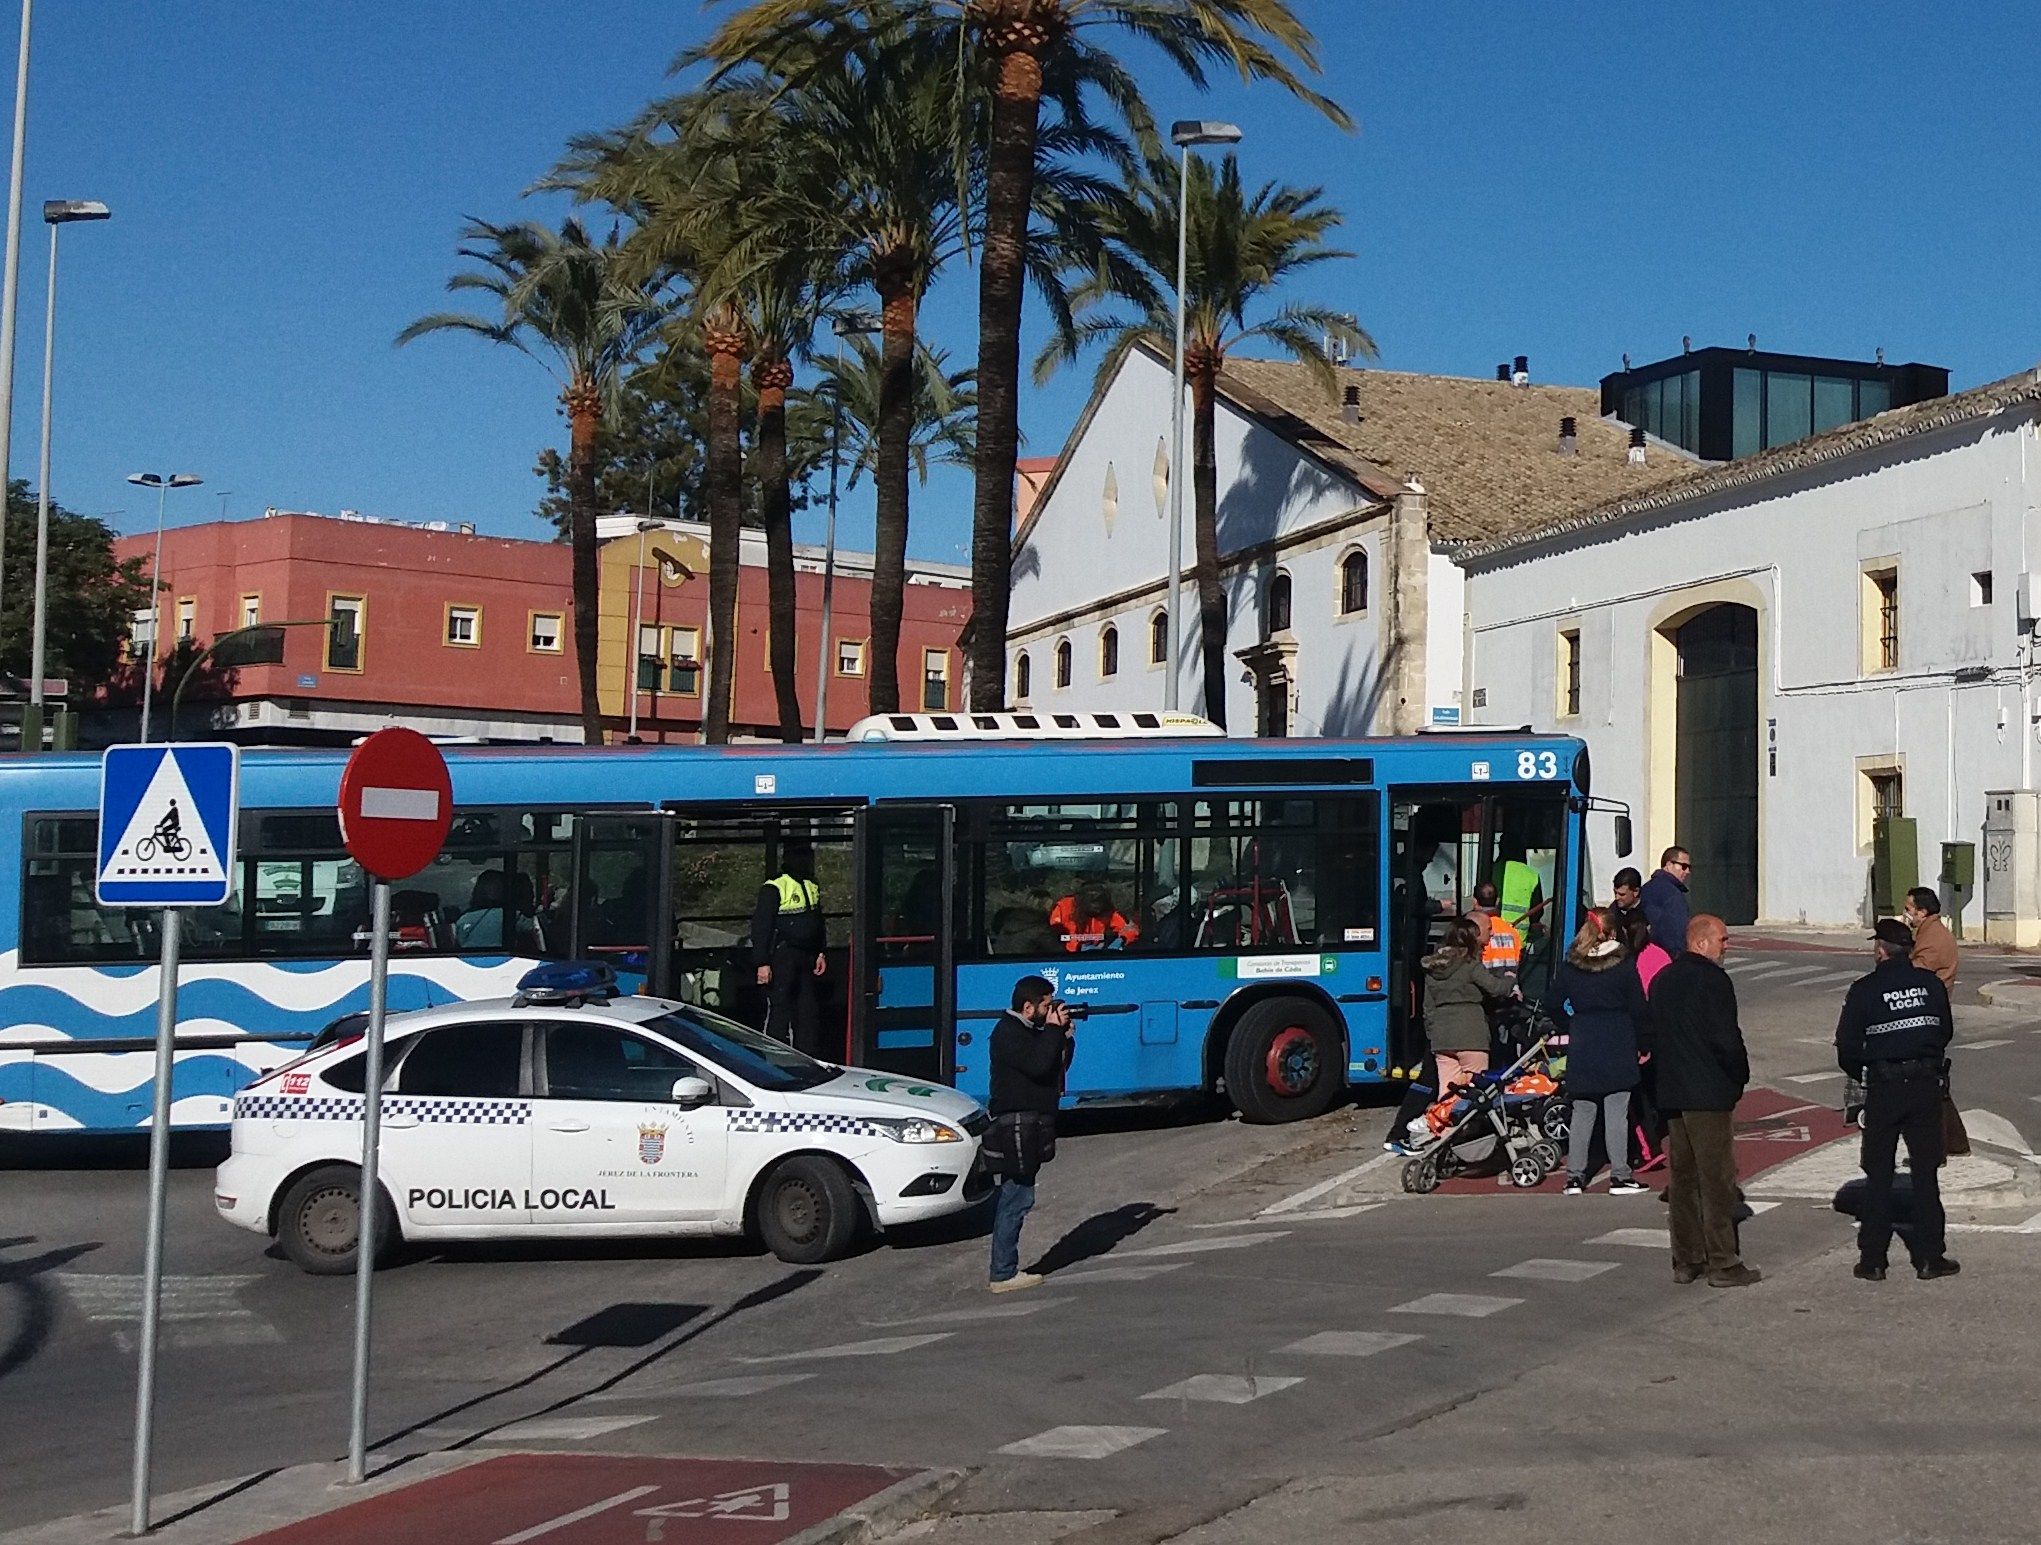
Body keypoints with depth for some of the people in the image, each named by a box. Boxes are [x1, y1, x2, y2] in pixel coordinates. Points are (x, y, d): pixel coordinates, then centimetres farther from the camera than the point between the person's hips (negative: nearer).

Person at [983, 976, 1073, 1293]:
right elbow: (1038, 1065, -26)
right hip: (1016, 1127, -11)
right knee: (1016, 1199, -9)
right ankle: (1004, 1274, -7)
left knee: (1014, 1198, 13)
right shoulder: (1008, 1033, -13)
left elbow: (1059, 1064, 18)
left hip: (1029, 1128, 11)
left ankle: (1005, 1269, 18)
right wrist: (1054, 1029, -17)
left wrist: (1065, 1034, 4)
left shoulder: (1029, 1031, 18)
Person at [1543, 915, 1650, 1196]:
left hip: (1581, 1046, 3)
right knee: (1616, 1111, 1)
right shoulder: (1624, 965, -6)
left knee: (1581, 1112, 9)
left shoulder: (1569, 967, 1)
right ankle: (1619, 1176, 2)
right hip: (1618, 1044, -3)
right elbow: (1638, 1008, -3)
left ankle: (1575, 1176, 9)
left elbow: (1552, 1004, 3)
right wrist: (1633, 1035, 13)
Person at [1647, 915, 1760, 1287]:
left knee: (1683, 1178, 12)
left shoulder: (1662, 980, 12)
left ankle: (1686, 1260, 16)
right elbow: (1727, 1037, -18)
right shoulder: (1713, 980, -14)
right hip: (1709, 1093, -8)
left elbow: (1650, 1036, 15)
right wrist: (1740, 1076, -3)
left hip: (1671, 1092, 8)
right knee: (1717, 1179, -3)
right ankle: (1723, 1263, 0)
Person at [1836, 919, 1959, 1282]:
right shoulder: (1931, 983, 0)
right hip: (1926, 1086, 2)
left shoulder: (1864, 990, -7)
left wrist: (1861, 1074, 14)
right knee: (1925, 1173, 9)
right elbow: (1945, 1032, 8)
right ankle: (1928, 1258, 11)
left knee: (1878, 1175, 6)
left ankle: (1872, 1259, 8)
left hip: (1883, 1089, -2)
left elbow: (1847, 1047, -5)